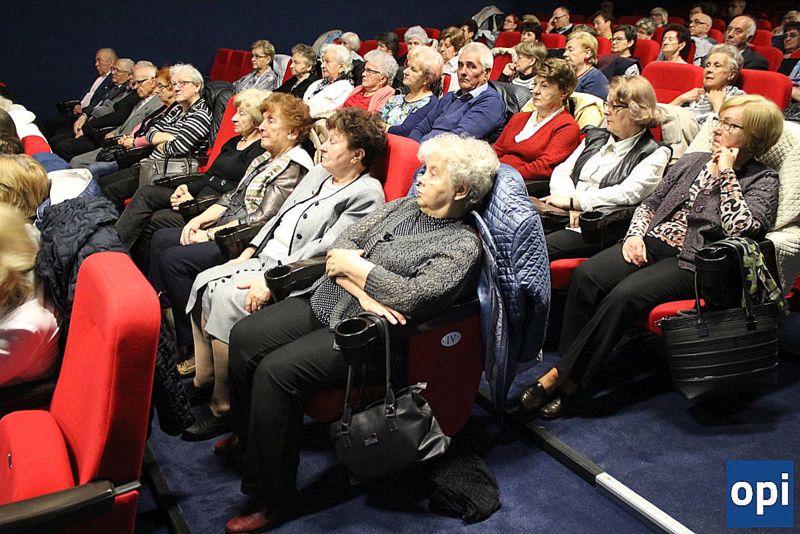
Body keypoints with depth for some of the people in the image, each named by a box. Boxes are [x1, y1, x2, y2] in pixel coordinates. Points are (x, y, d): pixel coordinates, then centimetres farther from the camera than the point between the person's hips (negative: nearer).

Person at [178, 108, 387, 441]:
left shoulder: (366, 194, -11)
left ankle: (222, 406, -12)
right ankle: (203, 379, 2)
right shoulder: (317, 174, 17)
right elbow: (278, 217, 19)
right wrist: (247, 254, 7)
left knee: (227, 300, -26)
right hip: (264, 259, 9)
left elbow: (326, 248, -19)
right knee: (203, 283, -7)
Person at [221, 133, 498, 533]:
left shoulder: (463, 245, -10)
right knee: (244, 336, -1)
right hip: (324, 301, 8)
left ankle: (274, 499, -7)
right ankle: (246, 435, 26)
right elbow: (343, 244, 6)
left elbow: (413, 296, -23)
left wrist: (354, 265, -13)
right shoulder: (403, 206, 12)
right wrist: (364, 295, -12)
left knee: (276, 370, -23)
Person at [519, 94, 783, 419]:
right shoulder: (692, 161, 20)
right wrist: (635, 234, 1)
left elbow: (740, 228, -15)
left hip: (691, 262, -5)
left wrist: (726, 175, -9)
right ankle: (566, 374, -20)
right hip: (651, 243, 5)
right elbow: (650, 204, 21)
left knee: (625, 295, -32)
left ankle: (564, 377, -22)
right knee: (586, 276, -23)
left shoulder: (763, 180, 4)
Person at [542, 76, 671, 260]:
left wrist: (572, 201, -13)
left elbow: (628, 194, -13)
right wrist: (572, 206, -7)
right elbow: (561, 172, 14)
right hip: (563, 216, 6)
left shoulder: (654, 154, 2)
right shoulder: (595, 136, 21)